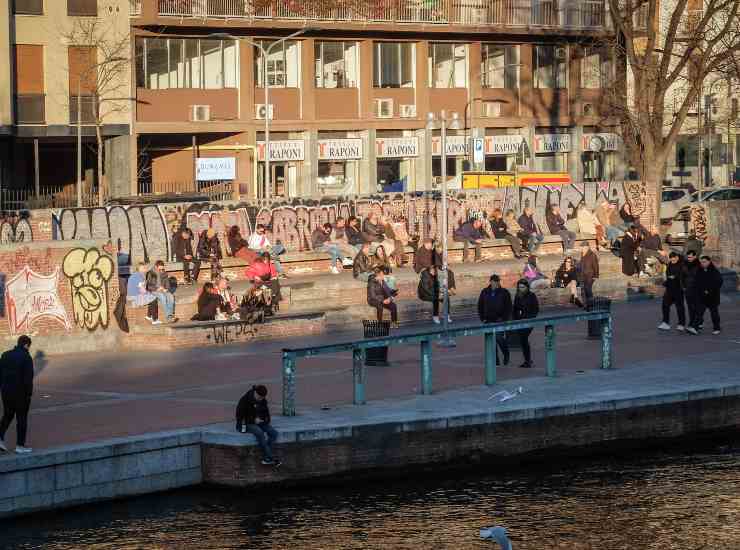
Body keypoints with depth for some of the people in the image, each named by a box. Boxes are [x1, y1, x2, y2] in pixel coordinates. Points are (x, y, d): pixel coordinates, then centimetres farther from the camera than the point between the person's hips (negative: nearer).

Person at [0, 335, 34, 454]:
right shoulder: (26, 358, -14)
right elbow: (28, 378, -18)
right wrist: (29, 393, -10)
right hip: (21, 393, -5)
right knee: (22, 418, 5)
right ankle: (20, 445, 8)